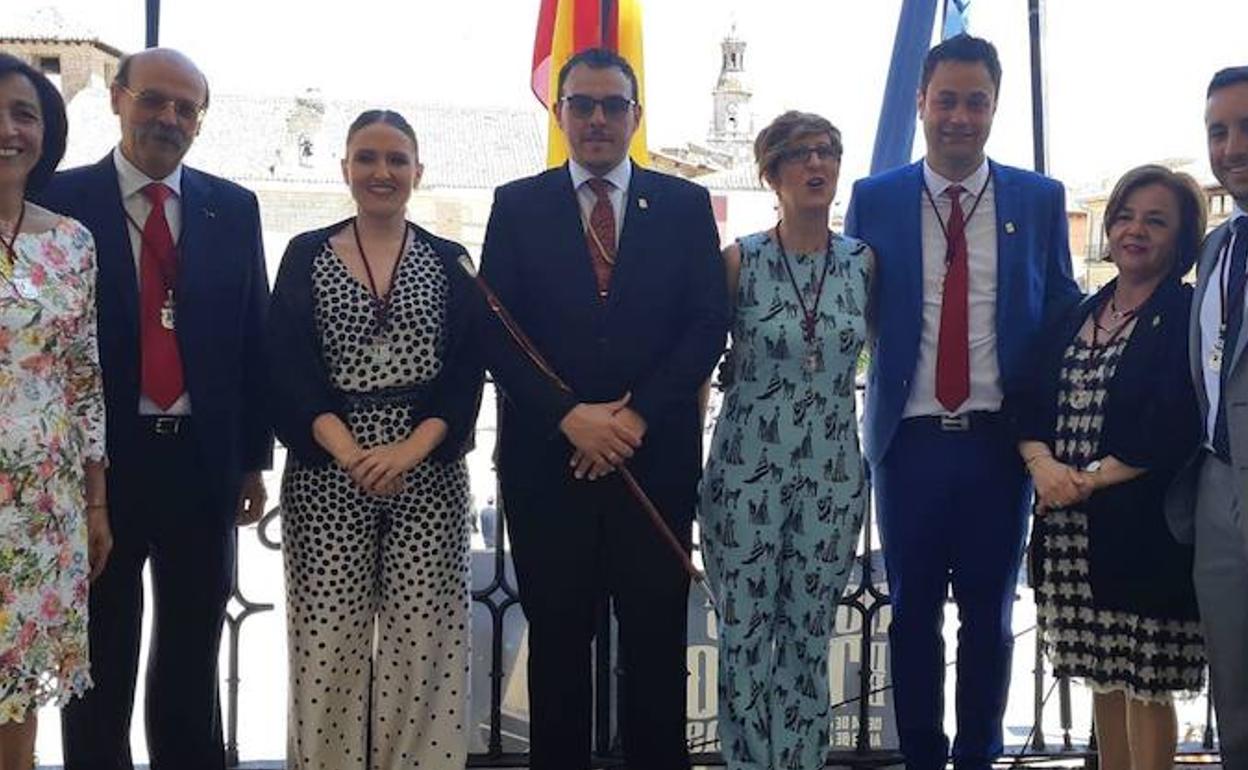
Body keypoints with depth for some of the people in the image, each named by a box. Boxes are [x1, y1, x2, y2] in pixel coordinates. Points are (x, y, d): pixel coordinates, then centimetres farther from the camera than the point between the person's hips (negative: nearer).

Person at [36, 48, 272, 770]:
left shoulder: (233, 209, 6)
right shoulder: (62, 199, -2)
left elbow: (254, 338, 7)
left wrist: (254, 457, 5)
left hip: (204, 460, 3)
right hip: (98, 459, -2)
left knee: (193, 660, 15)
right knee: (99, 660, 11)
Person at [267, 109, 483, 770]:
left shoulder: (448, 261, 10)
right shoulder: (306, 256, 8)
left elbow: (466, 371, 2)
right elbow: (290, 369, -1)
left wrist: (409, 451, -13)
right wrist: (349, 453, -15)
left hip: (429, 471, 1)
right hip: (326, 472, 0)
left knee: (422, 636, -2)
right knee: (328, 637, -2)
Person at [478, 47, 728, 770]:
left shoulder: (685, 204, 8)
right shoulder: (518, 206, 7)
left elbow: (709, 324, 1)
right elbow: (496, 330, 0)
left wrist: (638, 415, -10)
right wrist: (570, 417, -12)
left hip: (656, 453, 0)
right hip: (547, 454, 0)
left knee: (657, 635, 5)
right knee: (557, 635, 7)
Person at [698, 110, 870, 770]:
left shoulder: (864, 262, 2)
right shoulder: (739, 260, -4)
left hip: (833, 474, 2)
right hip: (746, 469, -2)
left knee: (809, 640, 9)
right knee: (743, 638, 4)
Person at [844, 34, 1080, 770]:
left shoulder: (1040, 199, 3)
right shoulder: (875, 199, 2)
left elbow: (1064, 314, 9)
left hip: (1000, 439, 0)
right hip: (910, 437, 0)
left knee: (991, 611, 10)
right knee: (913, 609, 10)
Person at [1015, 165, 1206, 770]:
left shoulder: (1190, 318, -6)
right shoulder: (1075, 318, 14)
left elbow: (1173, 431, -16)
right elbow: (1027, 407, 8)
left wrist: (1090, 479, -14)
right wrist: (1043, 463, -10)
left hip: (1143, 529, -5)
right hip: (1070, 529, 6)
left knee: (1146, 684, 3)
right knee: (1103, 677, 15)